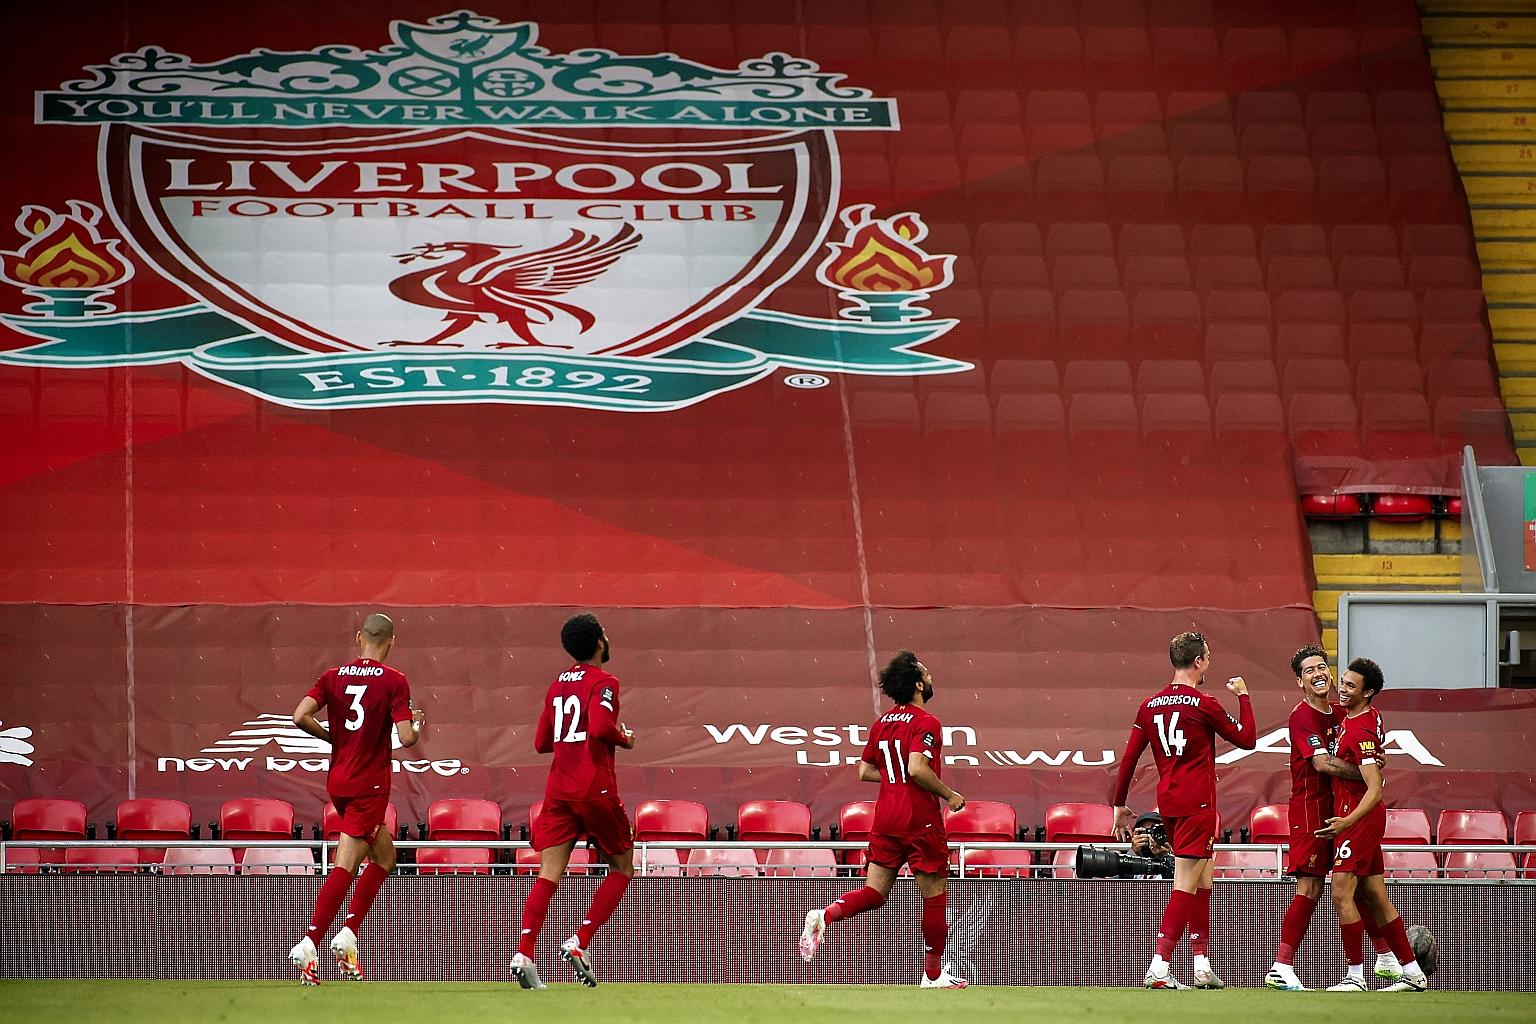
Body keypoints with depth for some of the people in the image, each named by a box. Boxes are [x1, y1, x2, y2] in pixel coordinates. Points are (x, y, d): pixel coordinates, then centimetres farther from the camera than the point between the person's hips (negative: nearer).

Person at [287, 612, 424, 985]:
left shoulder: (333, 676, 5)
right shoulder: (394, 681, -8)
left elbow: (301, 716, -6)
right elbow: (406, 737, -14)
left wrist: (333, 737, 9)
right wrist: (418, 725, 8)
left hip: (337, 780, 6)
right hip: (369, 784, -6)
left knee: (384, 856, 18)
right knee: (345, 866, -7)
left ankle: (348, 935, 9)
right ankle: (308, 946, -14)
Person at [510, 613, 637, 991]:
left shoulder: (557, 685, 15)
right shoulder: (602, 682, -6)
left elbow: (541, 742, 19)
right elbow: (600, 726, -23)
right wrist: (625, 738, -4)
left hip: (558, 789, 6)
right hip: (595, 788, -6)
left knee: (548, 876, -1)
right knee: (622, 868, 11)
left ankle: (524, 954, -18)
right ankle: (580, 942, -3)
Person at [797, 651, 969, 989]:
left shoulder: (881, 723, 12)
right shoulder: (926, 723, -12)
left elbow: (865, 771, 15)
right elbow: (917, 768, -25)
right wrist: (949, 795, -12)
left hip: (885, 819, 7)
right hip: (920, 821, -7)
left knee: (874, 893, 7)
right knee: (934, 895, 6)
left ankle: (823, 916, -20)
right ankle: (933, 974, 14)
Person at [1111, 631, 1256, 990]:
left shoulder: (1150, 705, 7)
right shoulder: (1204, 705, -10)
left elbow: (1129, 758, 8)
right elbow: (1247, 739, 2)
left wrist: (1119, 804, 16)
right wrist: (1243, 697, 15)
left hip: (1167, 801, 7)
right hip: (1196, 804, -7)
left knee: (1203, 882, 17)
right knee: (1185, 886, -8)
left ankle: (1202, 966, 18)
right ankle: (1159, 968, -17)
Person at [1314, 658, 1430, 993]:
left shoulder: (1358, 732, -20)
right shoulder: (1371, 716, 8)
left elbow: (1375, 790, -27)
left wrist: (1348, 821, -34)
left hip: (1359, 817, -10)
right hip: (1364, 818, 10)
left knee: (1342, 893, -12)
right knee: (1375, 899, 11)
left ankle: (1355, 976, -9)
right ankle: (1413, 972, 14)